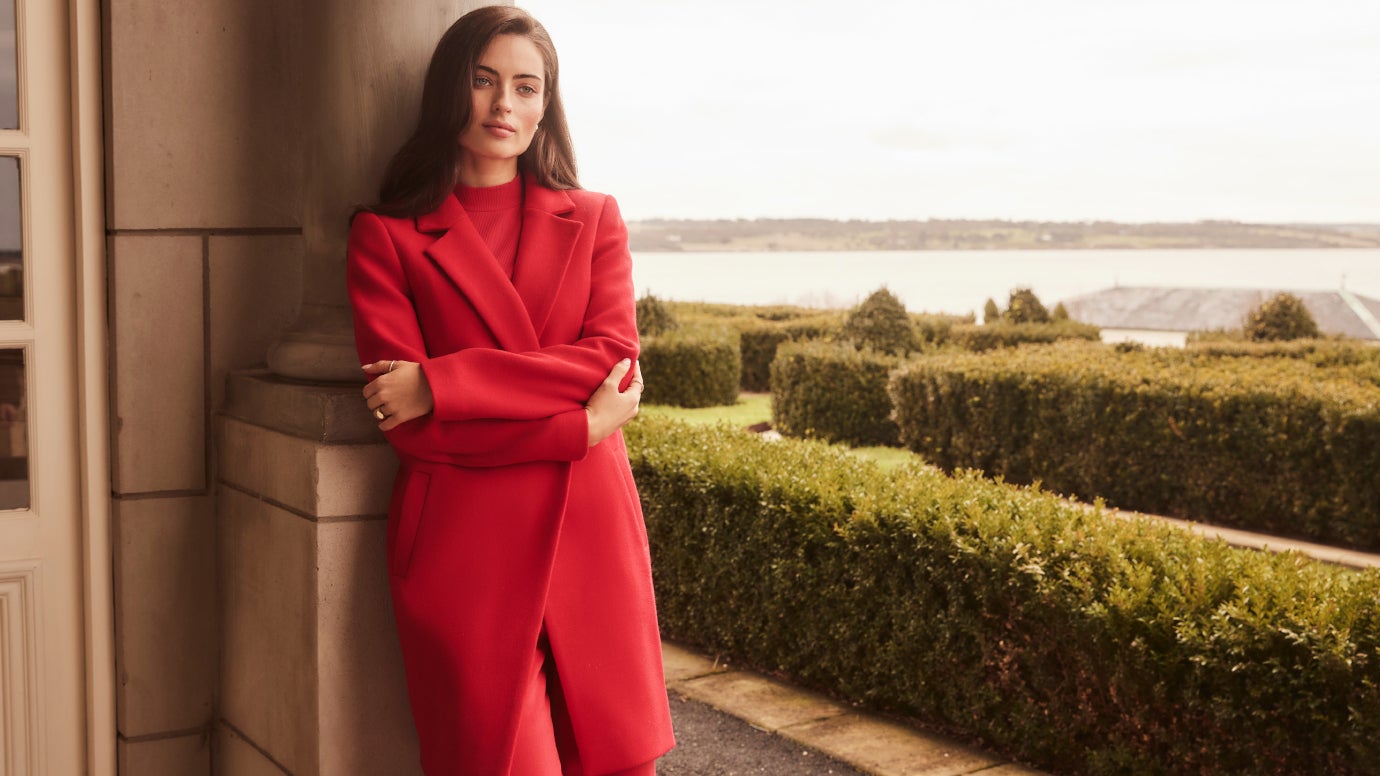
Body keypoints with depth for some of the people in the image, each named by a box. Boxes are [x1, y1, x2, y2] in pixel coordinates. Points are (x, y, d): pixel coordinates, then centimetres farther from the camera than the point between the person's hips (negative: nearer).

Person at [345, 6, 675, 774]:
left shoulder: (593, 219, 11)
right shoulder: (387, 235, 4)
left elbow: (614, 357, -5)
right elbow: (409, 423, -5)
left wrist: (442, 384, -13)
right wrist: (577, 425, -12)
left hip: (590, 533, 2)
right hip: (459, 544, -2)